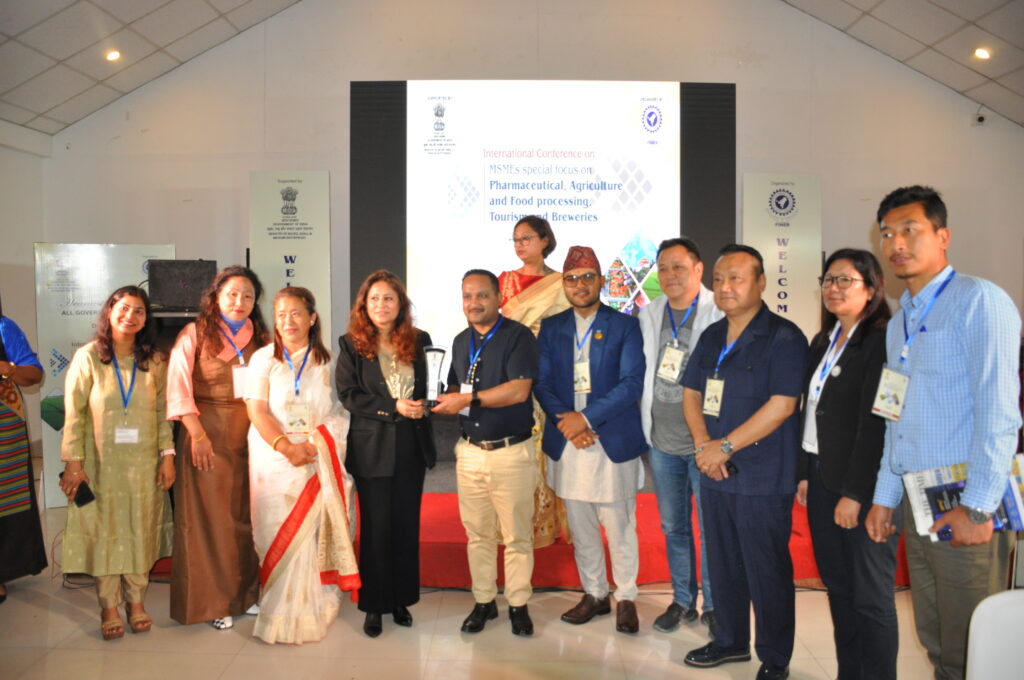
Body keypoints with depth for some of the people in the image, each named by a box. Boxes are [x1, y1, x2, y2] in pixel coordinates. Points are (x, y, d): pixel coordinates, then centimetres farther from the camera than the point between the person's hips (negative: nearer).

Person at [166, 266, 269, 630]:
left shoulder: (260, 338, 10)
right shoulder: (195, 334, -1)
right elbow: (178, 385, -7)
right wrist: (197, 434, -13)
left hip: (251, 436, 4)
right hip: (209, 436, -3)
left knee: (247, 514, 8)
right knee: (209, 516, 1)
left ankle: (245, 593, 22)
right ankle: (212, 600, 15)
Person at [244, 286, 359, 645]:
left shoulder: (327, 360, 7)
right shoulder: (263, 358, 6)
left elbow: (340, 413, 4)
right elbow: (257, 411, -2)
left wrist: (315, 444, -12)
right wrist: (286, 447, -15)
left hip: (320, 461, 0)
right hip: (275, 458, 0)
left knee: (315, 534, -2)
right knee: (278, 535, -1)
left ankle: (313, 611, 13)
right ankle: (280, 615, 12)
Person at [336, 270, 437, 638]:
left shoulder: (419, 341, 6)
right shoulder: (351, 344, -1)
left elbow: (433, 384, 11)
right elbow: (348, 394, -8)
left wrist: (423, 406, -11)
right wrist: (394, 408, -16)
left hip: (412, 446, 3)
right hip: (372, 448, -2)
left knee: (407, 526, 11)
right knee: (375, 528, 5)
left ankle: (401, 600, 25)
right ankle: (374, 605, 19)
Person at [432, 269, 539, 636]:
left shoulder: (518, 336, -8)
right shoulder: (460, 341, 13)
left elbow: (518, 390, -20)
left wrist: (468, 400, -18)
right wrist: (446, 402, -2)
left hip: (511, 451, -5)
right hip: (470, 451, 5)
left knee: (516, 534, 4)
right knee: (477, 533, 12)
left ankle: (518, 605, 20)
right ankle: (483, 601, 26)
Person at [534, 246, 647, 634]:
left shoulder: (624, 326, 0)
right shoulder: (551, 328, 10)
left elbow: (632, 384, -9)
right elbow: (541, 383, 4)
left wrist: (585, 418, -15)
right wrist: (566, 422, -11)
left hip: (614, 441, -3)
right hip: (567, 443, 3)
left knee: (619, 526, 4)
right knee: (580, 527, 12)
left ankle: (626, 598, 22)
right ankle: (594, 594, 29)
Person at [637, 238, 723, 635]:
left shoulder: (720, 314, -10)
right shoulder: (648, 315, 7)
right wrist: (646, 423, 10)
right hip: (662, 441, 5)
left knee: (711, 528, 6)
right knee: (673, 527, 16)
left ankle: (713, 605, 24)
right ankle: (682, 600, 32)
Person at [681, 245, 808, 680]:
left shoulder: (783, 337, -11)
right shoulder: (711, 337, 11)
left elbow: (781, 405, -18)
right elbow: (691, 394, 11)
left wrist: (725, 446, -17)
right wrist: (703, 443, -6)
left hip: (763, 479, -6)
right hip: (715, 475, 7)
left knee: (767, 573, 5)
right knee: (723, 565, 18)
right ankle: (730, 641, 36)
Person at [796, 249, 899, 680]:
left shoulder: (881, 342, -12)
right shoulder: (823, 342, 14)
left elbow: (875, 425, -17)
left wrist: (854, 492, -18)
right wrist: (805, 474, 11)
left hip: (864, 486, -8)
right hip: (823, 480, 8)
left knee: (870, 595, 3)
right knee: (837, 586, 15)